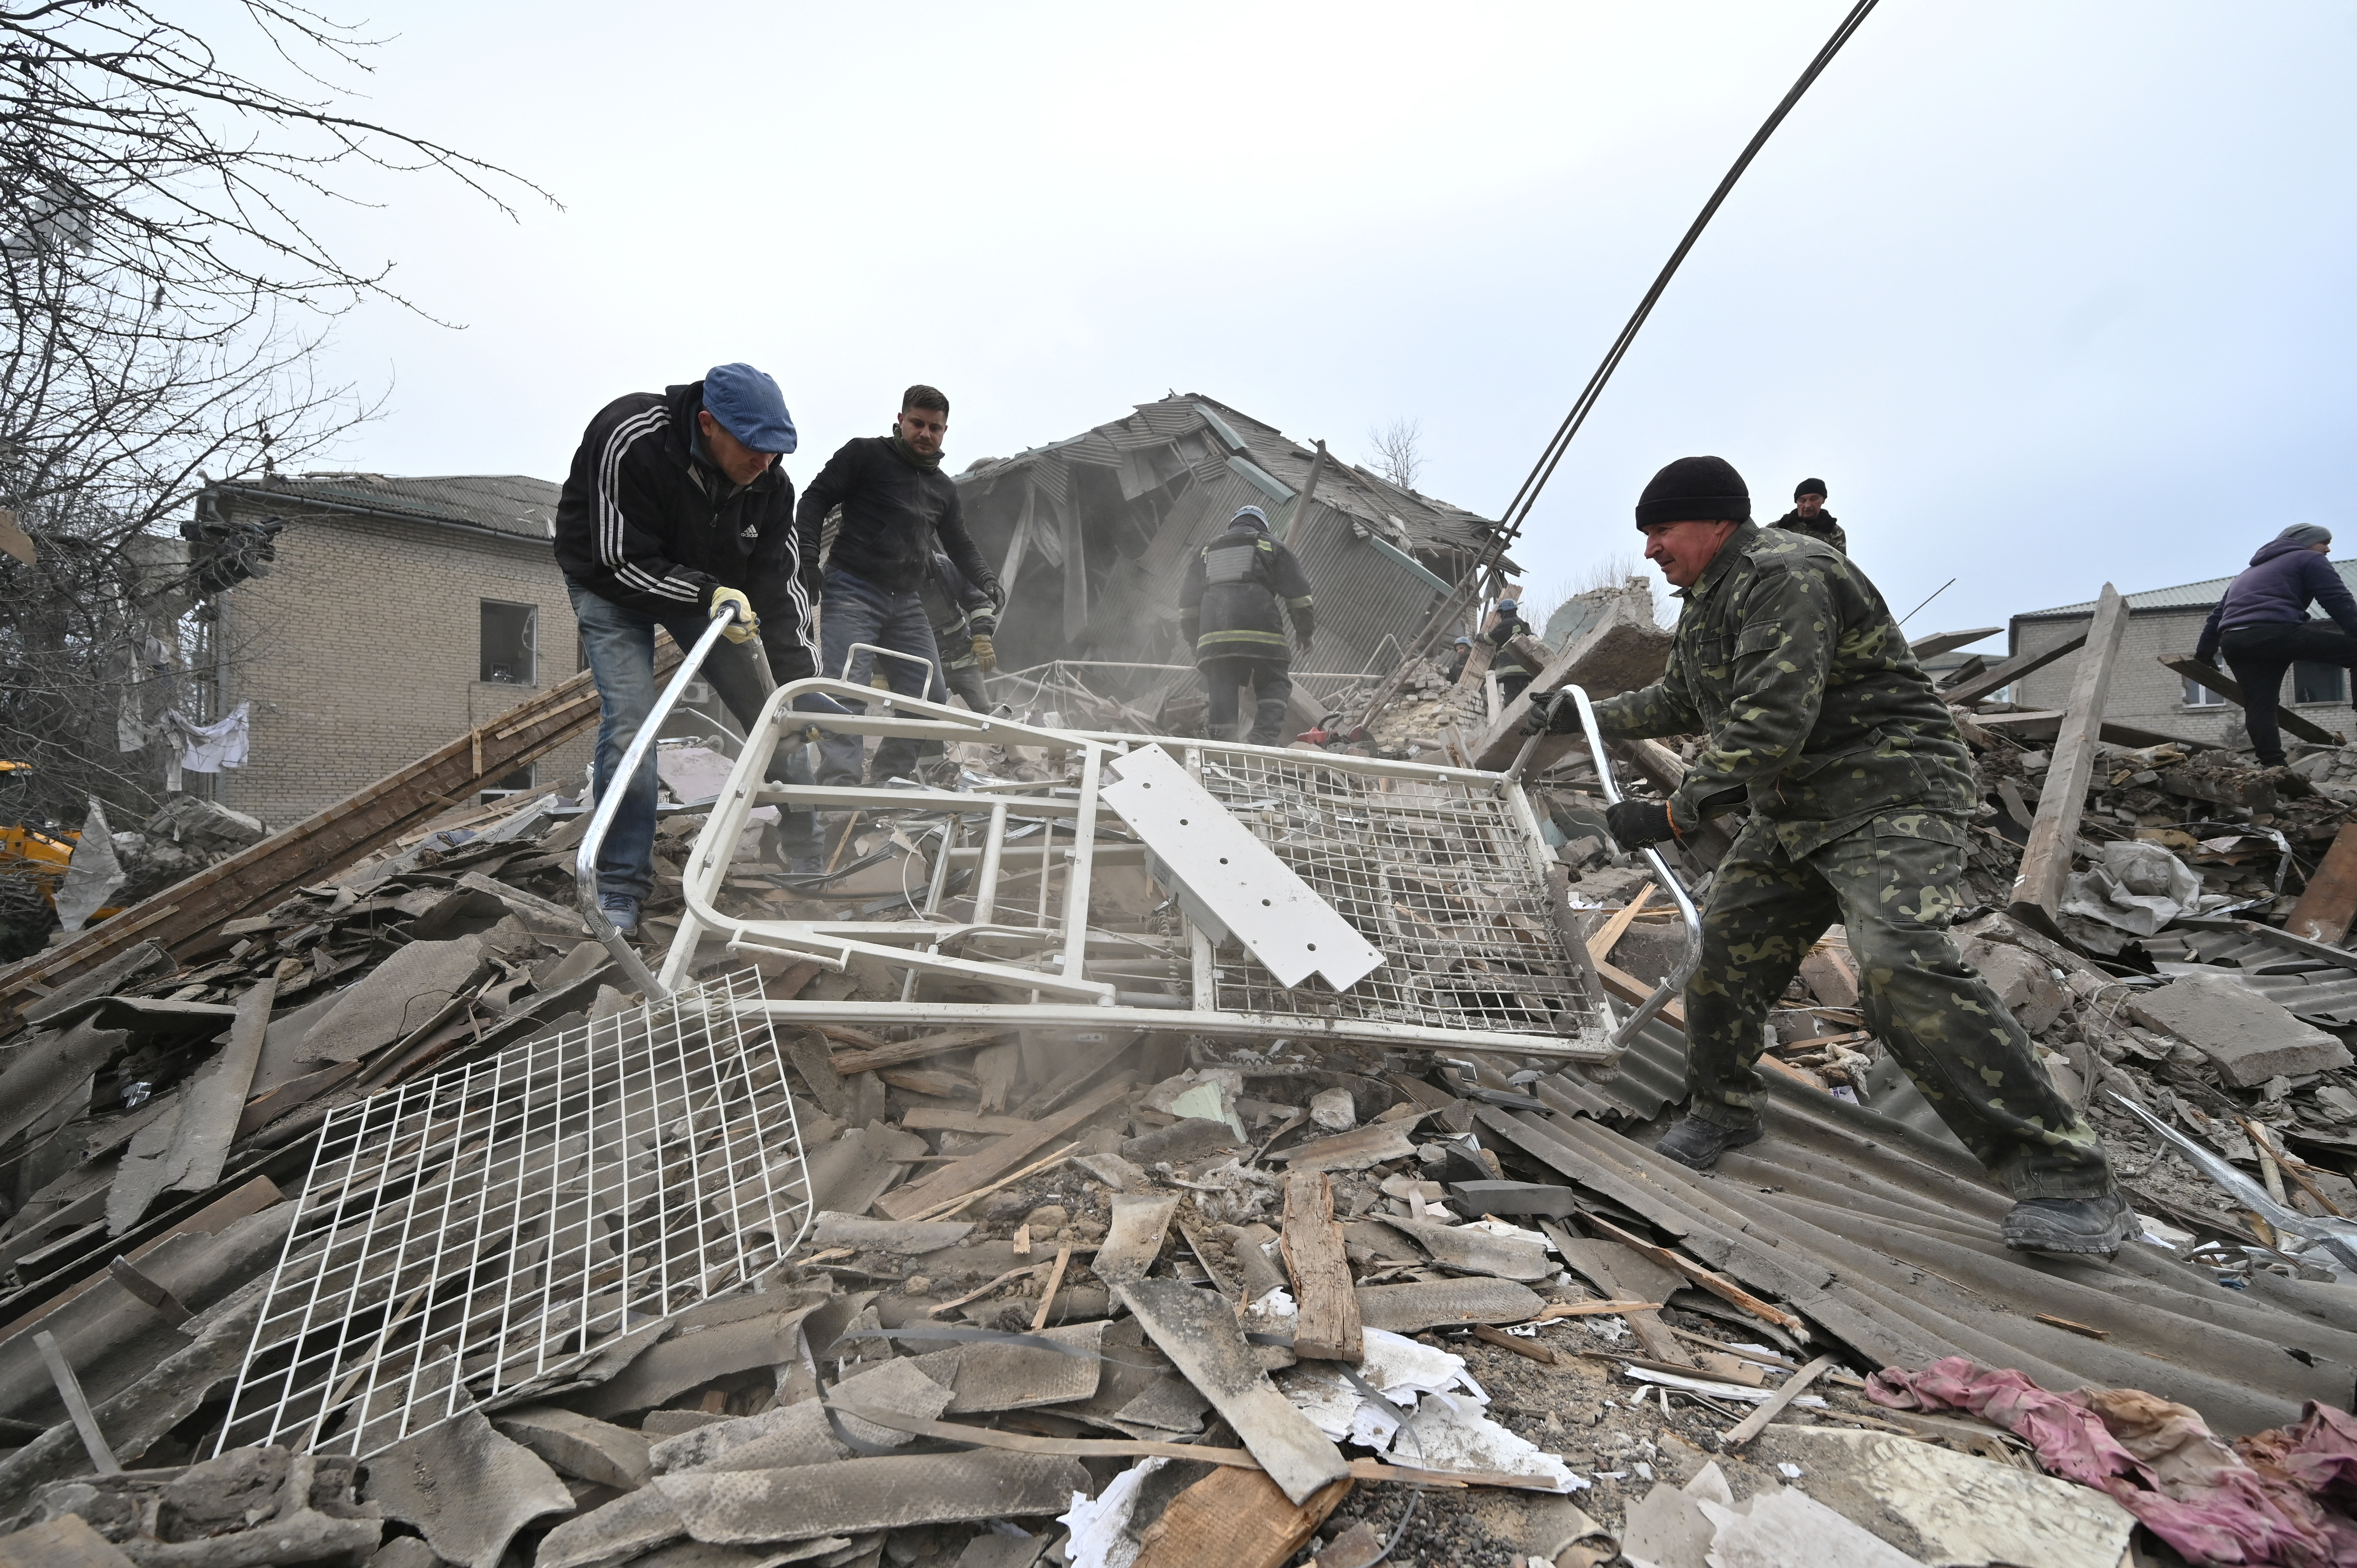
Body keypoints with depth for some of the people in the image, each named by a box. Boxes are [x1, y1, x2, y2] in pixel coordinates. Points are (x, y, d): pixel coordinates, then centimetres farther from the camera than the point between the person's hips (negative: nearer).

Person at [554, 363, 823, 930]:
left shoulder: (769, 480, -20)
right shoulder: (631, 442, -34)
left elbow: (782, 584, -16)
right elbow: (626, 564, -29)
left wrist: (803, 686, -21)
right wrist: (711, 595, -40)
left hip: (708, 585, 4)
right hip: (614, 580, -4)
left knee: (772, 713, -2)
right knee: (630, 722, -19)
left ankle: (808, 860, 14)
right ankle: (621, 888, -5)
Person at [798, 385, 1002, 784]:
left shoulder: (944, 488, 20)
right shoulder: (865, 454, 3)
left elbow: (960, 545, 26)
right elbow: (816, 499, 0)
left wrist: (986, 580, 6)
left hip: (906, 602, 6)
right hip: (852, 591, -6)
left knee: (930, 695, 2)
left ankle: (891, 778, 14)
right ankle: (839, 784, -22)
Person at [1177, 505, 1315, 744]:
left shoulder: (1206, 552, 29)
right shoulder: (1272, 547, 19)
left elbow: (1188, 601, 26)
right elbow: (1298, 592, 13)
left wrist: (1194, 641, 30)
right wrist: (1304, 631, 20)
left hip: (1213, 635, 3)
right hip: (1261, 634, -3)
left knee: (1220, 690, 7)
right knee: (1274, 685, 3)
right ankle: (1265, 738, -15)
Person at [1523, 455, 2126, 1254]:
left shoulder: (1786, 575, -19)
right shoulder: (1707, 601, 15)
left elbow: (1771, 724, -30)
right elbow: (1680, 704, 31)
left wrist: (1675, 813, -29)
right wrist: (1586, 716, 27)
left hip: (1889, 796, -10)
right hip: (1790, 814, 10)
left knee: (1903, 965, -26)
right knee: (1724, 949, 8)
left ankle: (2068, 1182, -17)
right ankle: (1723, 1110, 30)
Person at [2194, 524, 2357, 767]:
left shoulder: (2250, 572, 38)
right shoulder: (2308, 559, 16)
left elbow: (2219, 615, 37)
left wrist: (2203, 656, 40)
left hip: (2233, 641, 7)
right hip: (2275, 632, -7)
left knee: (2259, 706, 5)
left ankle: (2273, 767, -2)